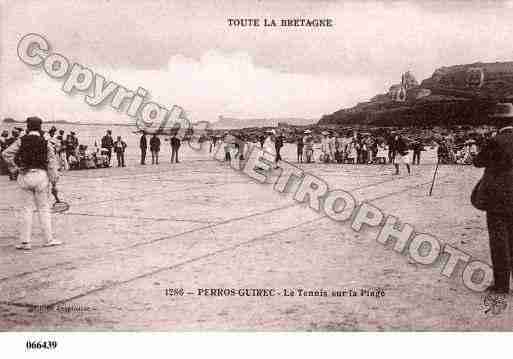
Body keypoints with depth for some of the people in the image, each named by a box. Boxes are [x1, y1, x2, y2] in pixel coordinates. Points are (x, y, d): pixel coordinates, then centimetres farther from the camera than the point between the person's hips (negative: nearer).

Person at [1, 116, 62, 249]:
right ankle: (48, 239, 11)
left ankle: (25, 241, 7)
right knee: (44, 209, 7)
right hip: (41, 175, -1)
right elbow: (52, 162, -4)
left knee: (26, 209, 7)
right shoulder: (45, 143, 0)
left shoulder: (21, 141, 2)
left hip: (24, 176, 1)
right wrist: (53, 181, 1)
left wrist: (14, 168, 3)